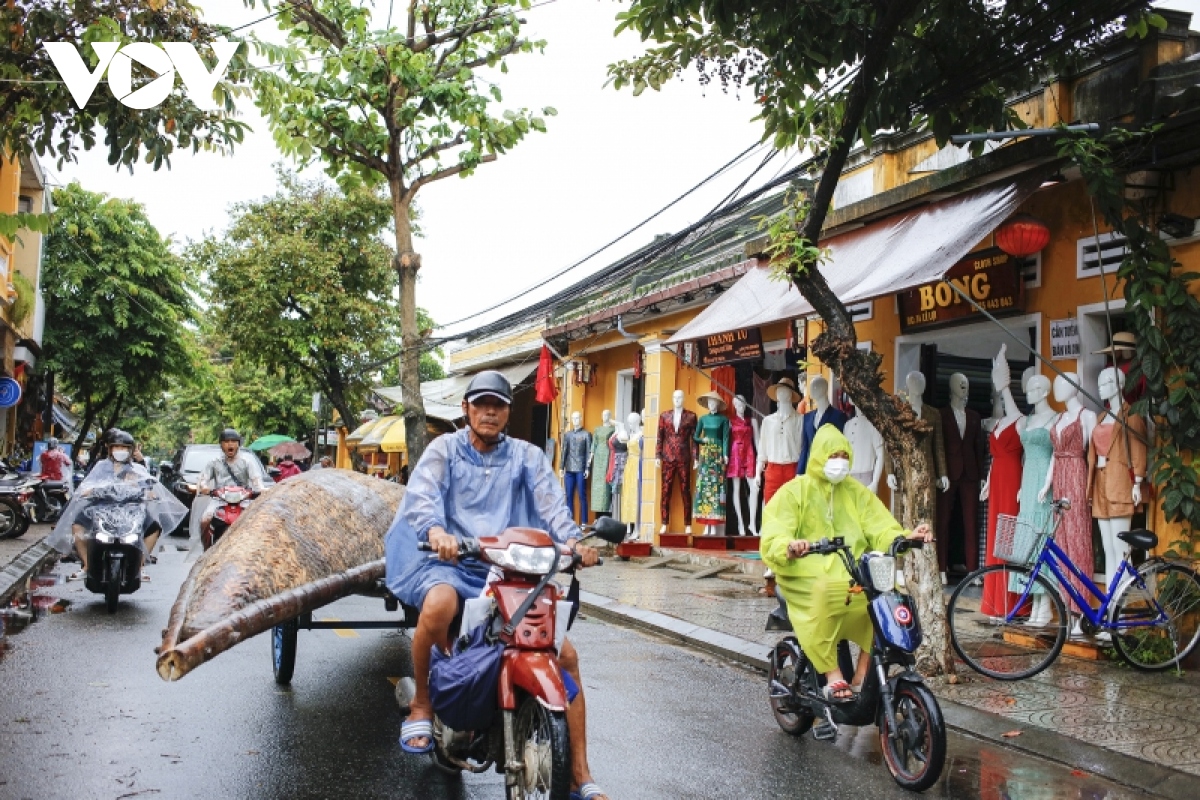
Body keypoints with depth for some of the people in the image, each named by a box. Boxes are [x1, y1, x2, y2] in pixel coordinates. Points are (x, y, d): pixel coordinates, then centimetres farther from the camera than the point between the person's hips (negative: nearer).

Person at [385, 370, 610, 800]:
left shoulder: (527, 455, 13)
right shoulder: (445, 449, 7)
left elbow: (551, 502, -3)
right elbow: (423, 492, -12)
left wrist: (571, 539, -24)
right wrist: (436, 530, -35)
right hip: (452, 563, -2)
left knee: (565, 653, -10)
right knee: (439, 604, -38)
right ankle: (422, 703, -9)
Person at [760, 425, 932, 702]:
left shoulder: (857, 492, 18)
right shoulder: (793, 492, 4)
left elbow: (881, 530, 8)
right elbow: (772, 541, -9)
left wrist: (907, 536, -14)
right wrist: (790, 547, -32)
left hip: (853, 577, 4)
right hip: (807, 578, -4)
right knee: (824, 595, -37)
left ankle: (862, 674, -14)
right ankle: (833, 676, -27)